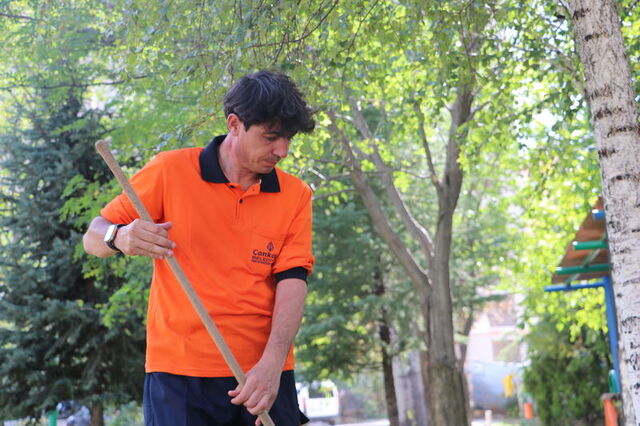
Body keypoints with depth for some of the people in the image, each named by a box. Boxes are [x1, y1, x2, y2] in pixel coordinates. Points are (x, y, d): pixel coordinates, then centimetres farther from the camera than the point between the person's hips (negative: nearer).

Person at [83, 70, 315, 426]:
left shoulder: (296, 195, 5)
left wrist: (272, 364, -19)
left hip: (264, 374, 2)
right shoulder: (170, 171, -1)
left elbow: (292, 281, -4)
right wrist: (120, 238, -21)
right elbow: (93, 237, 3)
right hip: (178, 371, -2)